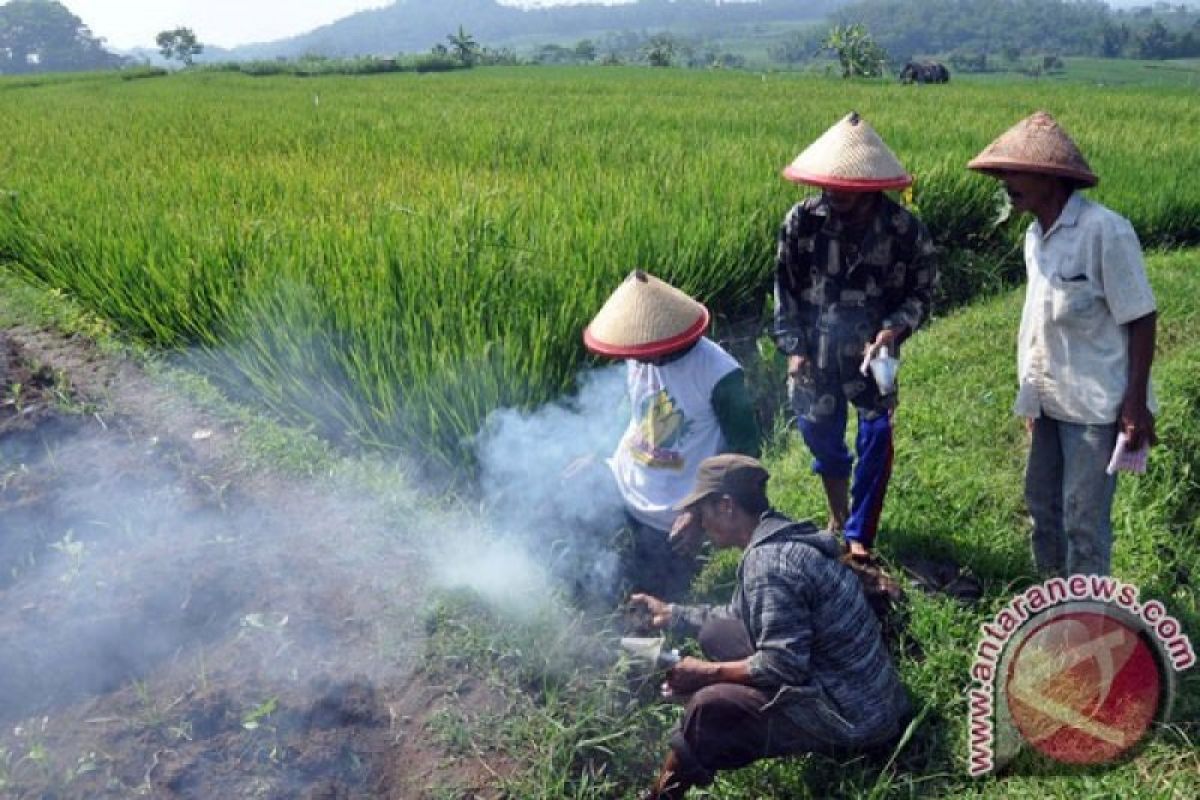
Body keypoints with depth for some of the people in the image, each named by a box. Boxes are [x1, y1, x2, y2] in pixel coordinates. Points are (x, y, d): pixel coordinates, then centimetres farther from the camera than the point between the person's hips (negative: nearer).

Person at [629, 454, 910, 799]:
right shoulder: (781, 538, 6)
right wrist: (673, 614, 21)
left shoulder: (768, 562, -24)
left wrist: (708, 673, -13)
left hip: (855, 718, -10)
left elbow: (783, 666, -25)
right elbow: (740, 617, 19)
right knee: (718, 635, 9)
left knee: (709, 706, -19)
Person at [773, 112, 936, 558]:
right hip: (816, 349, 2)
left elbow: (921, 292, -3)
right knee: (818, 429, 12)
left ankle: (859, 535, 15)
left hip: (871, 350, -1)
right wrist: (794, 348, -5)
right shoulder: (802, 220, -12)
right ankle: (838, 511, 40)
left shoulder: (904, 230, -15)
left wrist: (895, 328, -22)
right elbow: (785, 287, -2)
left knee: (876, 436, -3)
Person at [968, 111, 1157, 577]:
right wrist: (1033, 392, 17)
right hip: (1050, 401, 8)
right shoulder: (1036, 234, 6)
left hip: (1096, 404, -8)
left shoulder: (1105, 231, -18)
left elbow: (1141, 319, -14)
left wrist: (1135, 401, -16)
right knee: (1041, 502, 18)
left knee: (1084, 519, 0)